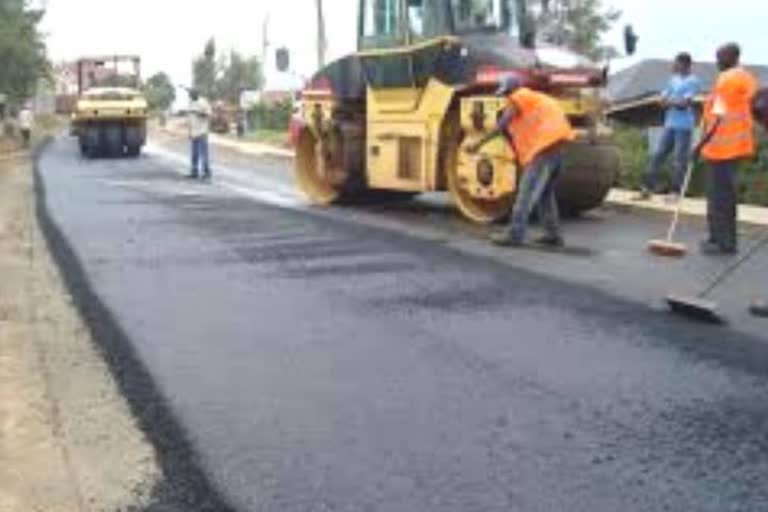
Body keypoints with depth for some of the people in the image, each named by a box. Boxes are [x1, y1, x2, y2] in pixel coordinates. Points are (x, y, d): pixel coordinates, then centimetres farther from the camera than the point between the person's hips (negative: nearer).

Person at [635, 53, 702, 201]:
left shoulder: (693, 81, -6)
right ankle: (647, 188, 6)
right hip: (669, 124, 7)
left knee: (680, 159, -4)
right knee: (657, 155, 4)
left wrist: (669, 101, -1)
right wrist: (675, 102, -8)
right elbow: (663, 100, 11)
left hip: (684, 126, -7)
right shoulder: (673, 79, 16)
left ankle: (676, 192, 2)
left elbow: (684, 103, -15)